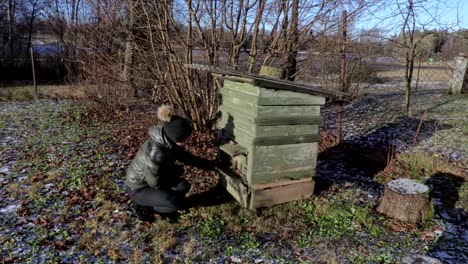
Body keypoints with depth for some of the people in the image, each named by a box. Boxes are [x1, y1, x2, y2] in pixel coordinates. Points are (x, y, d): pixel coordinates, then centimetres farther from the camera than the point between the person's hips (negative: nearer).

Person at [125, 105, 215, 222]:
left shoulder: (169, 142, -13)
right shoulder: (155, 153, -38)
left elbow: (185, 157, 4)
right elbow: (155, 183, -25)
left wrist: (209, 164, 1)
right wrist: (176, 170, -12)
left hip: (155, 179, 8)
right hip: (138, 188, -8)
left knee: (183, 186, -5)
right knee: (177, 203, -20)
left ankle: (153, 202, 12)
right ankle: (144, 208, 3)